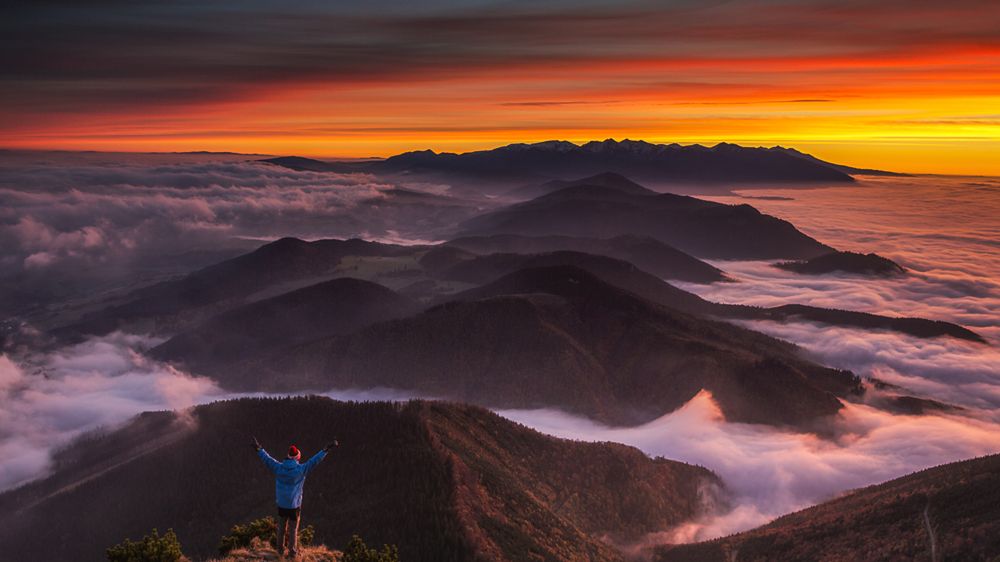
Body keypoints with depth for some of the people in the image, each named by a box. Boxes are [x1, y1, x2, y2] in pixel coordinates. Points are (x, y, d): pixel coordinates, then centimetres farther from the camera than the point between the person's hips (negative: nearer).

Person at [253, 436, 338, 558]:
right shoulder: (301, 470, -21)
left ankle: (280, 550, 33)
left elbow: (267, 459, -1)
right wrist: (327, 449, -17)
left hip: (281, 504, 3)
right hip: (294, 505, -3)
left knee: (281, 528, 21)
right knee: (293, 529, 14)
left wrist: (259, 449, 12)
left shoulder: (279, 468, -13)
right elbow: (315, 460, -20)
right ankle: (292, 551, 27)